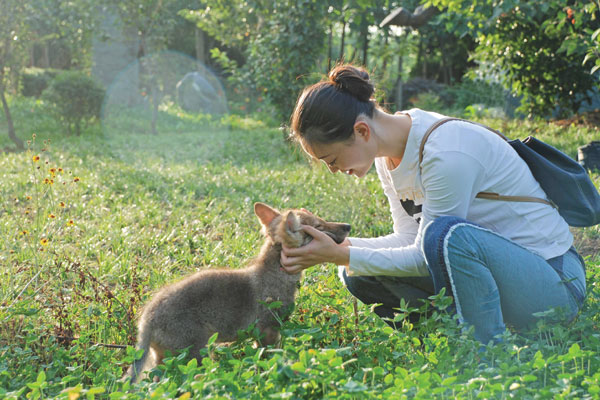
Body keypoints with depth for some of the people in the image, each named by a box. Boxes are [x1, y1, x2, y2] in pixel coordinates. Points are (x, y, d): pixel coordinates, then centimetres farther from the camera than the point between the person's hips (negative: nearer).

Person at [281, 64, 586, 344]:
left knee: (448, 234, -36)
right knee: (359, 273, -5)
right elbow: (410, 238, 1)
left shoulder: (446, 152, -27)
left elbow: (424, 256, -22)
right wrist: (341, 246, -13)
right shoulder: (390, 151, 0)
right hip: (487, 262, 8)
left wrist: (340, 256, -20)